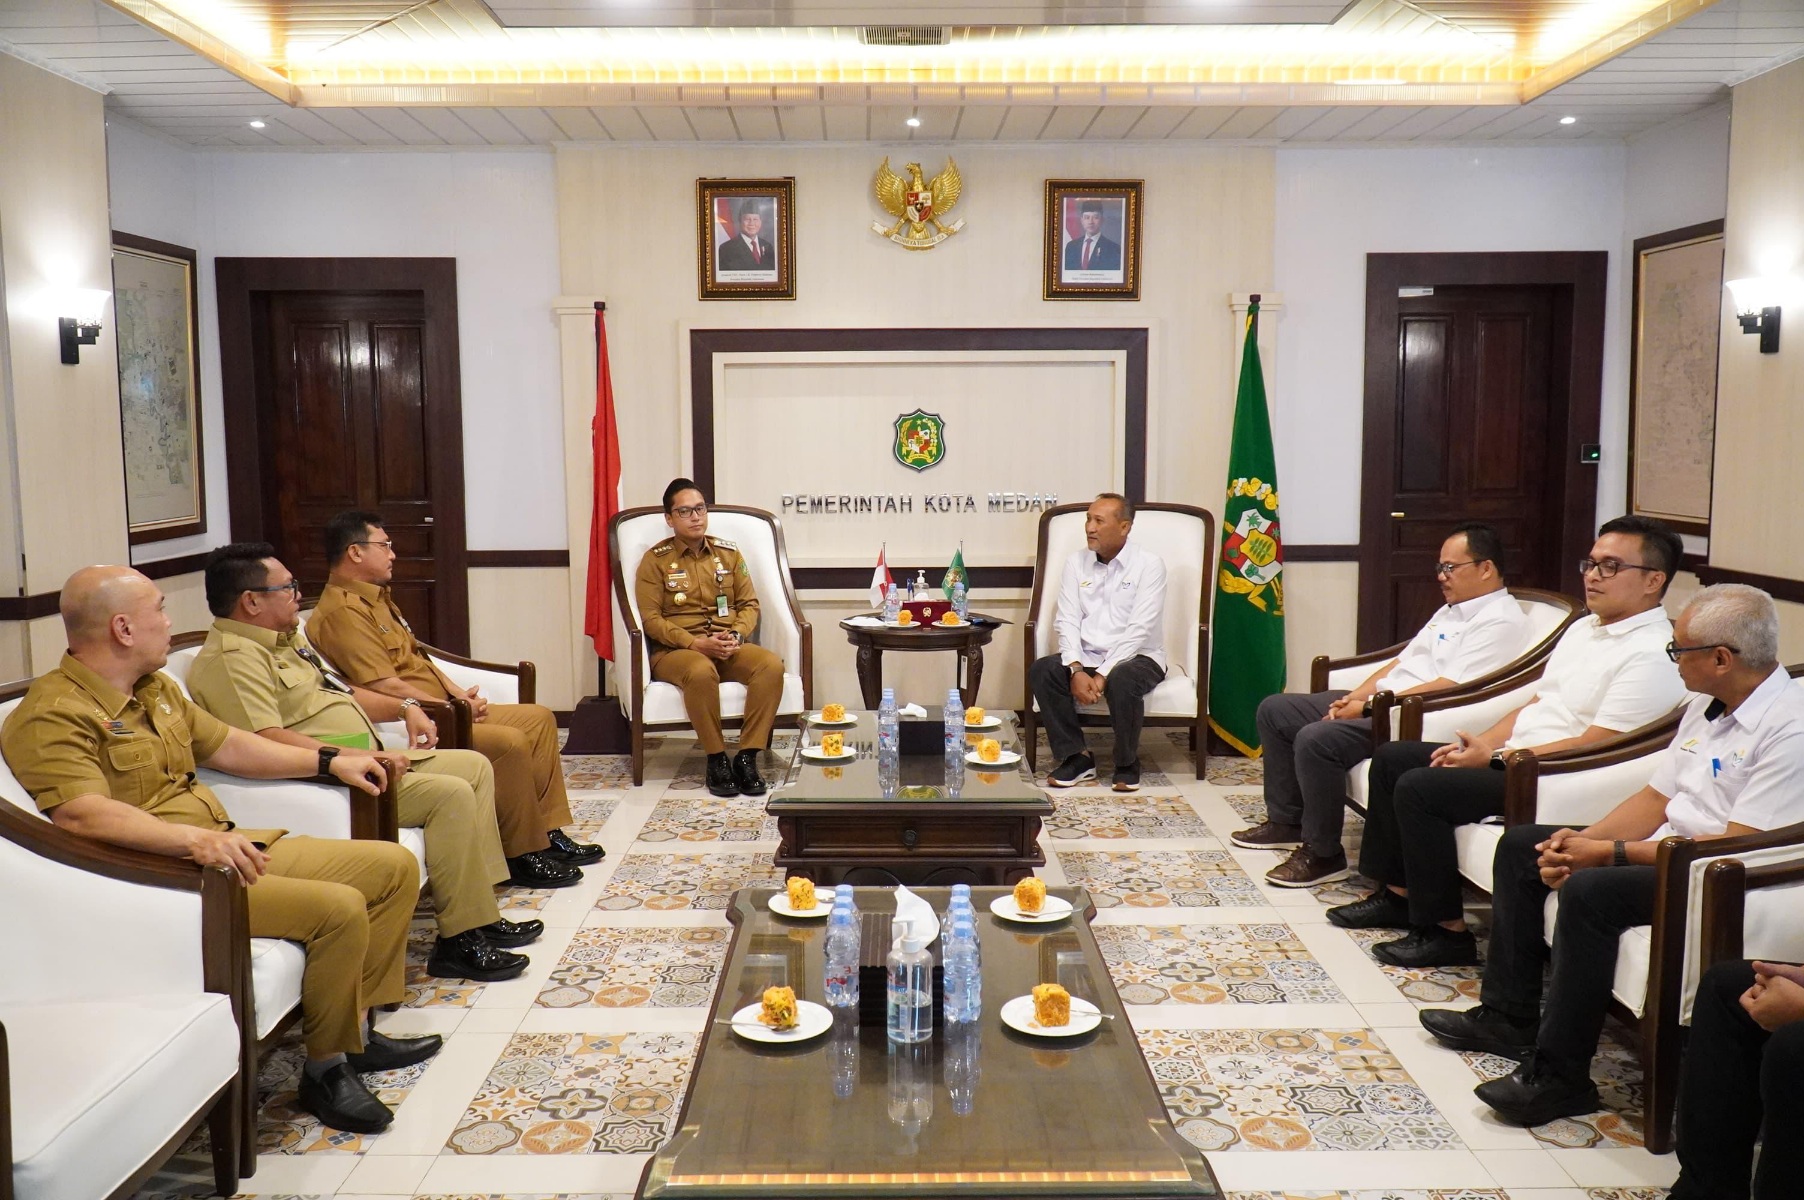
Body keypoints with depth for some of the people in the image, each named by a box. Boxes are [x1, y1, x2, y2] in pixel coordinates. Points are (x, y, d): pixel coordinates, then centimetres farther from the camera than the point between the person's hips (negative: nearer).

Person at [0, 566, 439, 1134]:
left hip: (231, 846, 10)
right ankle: (326, 1069, -7)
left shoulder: (157, 689, 16)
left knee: (395, 866, 6)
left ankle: (356, 1029, 14)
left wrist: (329, 761, 26)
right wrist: (193, 838, -44)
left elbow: (226, 745, 27)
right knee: (339, 907, -27)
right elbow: (79, 812, -31)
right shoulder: (54, 715, -15)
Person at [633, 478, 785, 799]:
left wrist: (737, 635, -9)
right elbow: (650, 618, -4)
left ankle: (748, 756, -24)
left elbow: (749, 604, 13)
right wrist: (696, 643, -17)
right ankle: (716, 759, -23)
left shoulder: (729, 553, 14)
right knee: (702, 672, -39)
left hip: (728, 648, 4)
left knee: (771, 665, -28)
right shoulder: (655, 560, 3)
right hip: (675, 650, -3)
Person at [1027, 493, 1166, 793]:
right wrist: (1076, 670, -18)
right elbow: (1068, 622, -1)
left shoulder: (1149, 565, -7)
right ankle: (1075, 757, -12)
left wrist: (1103, 675, -24)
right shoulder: (1076, 563, 6)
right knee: (1041, 670, -23)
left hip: (1137, 657, -4)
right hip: (1086, 657, 4)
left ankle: (1127, 763, -12)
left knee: (1122, 680, -37)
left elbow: (1139, 630, -15)